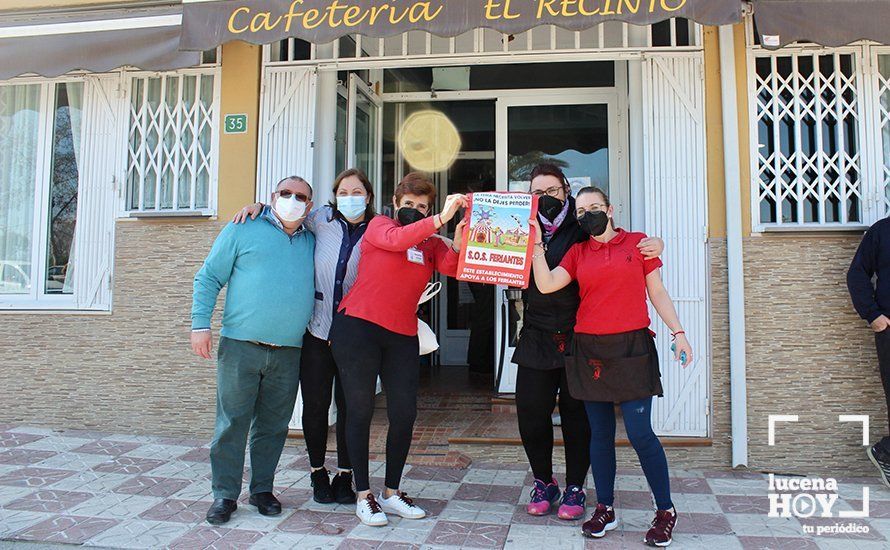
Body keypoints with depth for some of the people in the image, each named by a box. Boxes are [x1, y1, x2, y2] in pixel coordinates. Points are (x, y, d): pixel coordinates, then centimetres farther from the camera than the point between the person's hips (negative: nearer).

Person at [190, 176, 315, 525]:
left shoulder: (313, 243, 15)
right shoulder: (244, 230, 5)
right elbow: (208, 278, 4)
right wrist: (200, 324, -6)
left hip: (288, 353, 3)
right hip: (241, 346, -3)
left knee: (273, 425, 10)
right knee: (232, 422, 1)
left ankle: (262, 489, 24)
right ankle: (225, 493, 14)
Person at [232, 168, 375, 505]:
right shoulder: (322, 219, 4)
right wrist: (258, 206, 3)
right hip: (317, 330, 1)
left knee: (349, 406, 4)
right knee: (315, 405, 6)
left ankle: (344, 476, 22)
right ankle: (318, 474, 26)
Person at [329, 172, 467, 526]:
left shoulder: (431, 244, 13)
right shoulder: (379, 225, 2)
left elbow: (453, 268, -8)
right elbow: (395, 239, -23)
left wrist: (459, 245, -28)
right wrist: (441, 219, -32)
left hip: (402, 336, 5)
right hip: (358, 327, -4)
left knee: (404, 414, 3)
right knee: (360, 411, 2)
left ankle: (391, 494, 19)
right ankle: (363, 495, 14)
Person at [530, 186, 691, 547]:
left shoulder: (638, 243, 6)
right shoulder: (577, 253, 10)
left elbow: (657, 293, 7)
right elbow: (546, 285, -3)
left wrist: (678, 332, 0)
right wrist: (536, 243, -7)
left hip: (631, 348, -2)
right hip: (589, 350, 3)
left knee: (639, 432, -5)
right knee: (600, 433, 9)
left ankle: (666, 511, 13)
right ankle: (604, 509, 21)